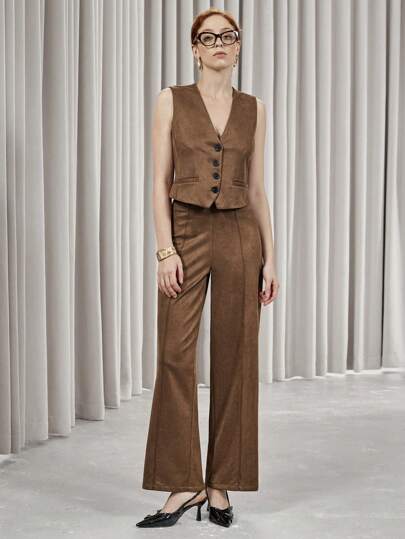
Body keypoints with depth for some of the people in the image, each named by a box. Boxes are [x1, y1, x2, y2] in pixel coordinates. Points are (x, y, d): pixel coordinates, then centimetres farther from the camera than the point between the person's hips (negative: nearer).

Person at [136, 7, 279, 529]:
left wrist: (269, 255, 3)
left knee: (235, 359, 3)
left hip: (240, 237, 2)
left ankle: (220, 485, 14)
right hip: (186, 234, -2)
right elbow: (160, 181, -2)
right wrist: (166, 250, -12)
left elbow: (257, 189, 9)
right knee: (175, 356, -5)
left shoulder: (254, 109, 10)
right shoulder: (171, 100, 3)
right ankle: (183, 484, 7)